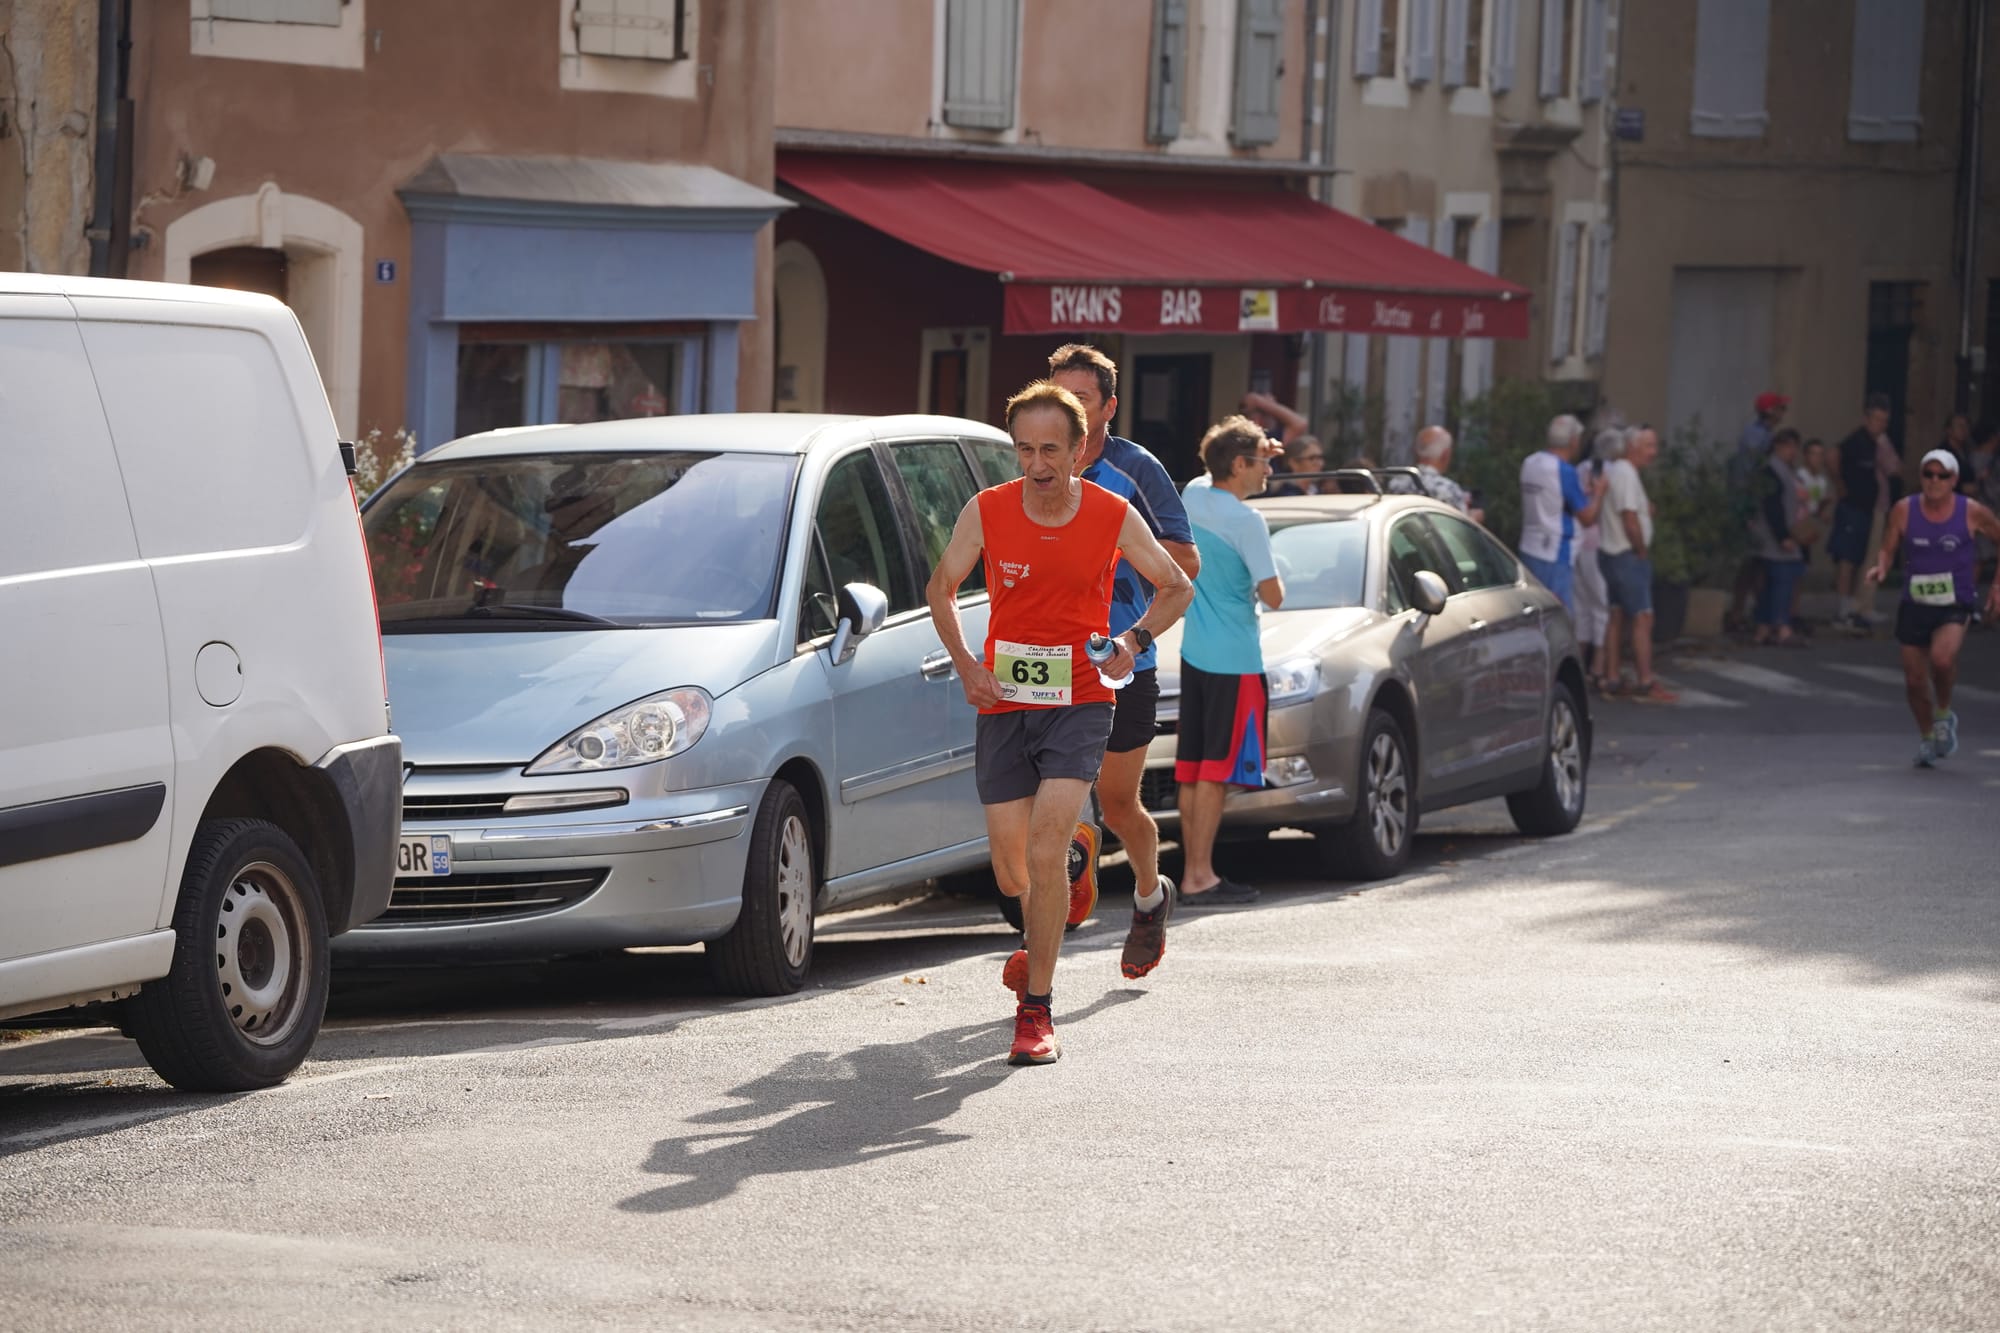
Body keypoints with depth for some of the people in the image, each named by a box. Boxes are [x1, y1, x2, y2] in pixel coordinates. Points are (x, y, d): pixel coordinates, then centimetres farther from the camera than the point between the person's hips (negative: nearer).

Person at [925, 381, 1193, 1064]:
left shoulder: (1114, 517, -7)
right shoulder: (986, 511, -5)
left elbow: (1178, 588, 8)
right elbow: (940, 587, 11)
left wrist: (1136, 638, -10)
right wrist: (965, 665, -2)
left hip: (1079, 703, -2)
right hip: (1003, 703, 2)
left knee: (1046, 840, -20)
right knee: (1011, 866, 6)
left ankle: (1036, 1009, -14)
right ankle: (1041, 940, 43)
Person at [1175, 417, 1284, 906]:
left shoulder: (1192, 496, 5)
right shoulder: (1246, 522, -18)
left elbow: (1215, 479, 31)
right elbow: (1273, 596, -17)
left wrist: (1259, 452, 17)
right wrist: (1274, 574, 5)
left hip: (1194, 653, 8)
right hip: (1234, 659, -8)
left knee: (1192, 769, 9)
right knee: (1216, 770, -6)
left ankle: (1193, 871, 12)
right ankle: (1200, 877, -7)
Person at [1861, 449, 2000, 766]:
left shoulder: (1972, 512, -7)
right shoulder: (1904, 510, -4)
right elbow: (1887, 549, 5)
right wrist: (1881, 567, -19)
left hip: (1955, 606, -3)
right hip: (1914, 605, 3)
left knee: (1942, 657, -30)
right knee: (1915, 679, 6)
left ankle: (1944, 714, 0)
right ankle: (1926, 737, 34)